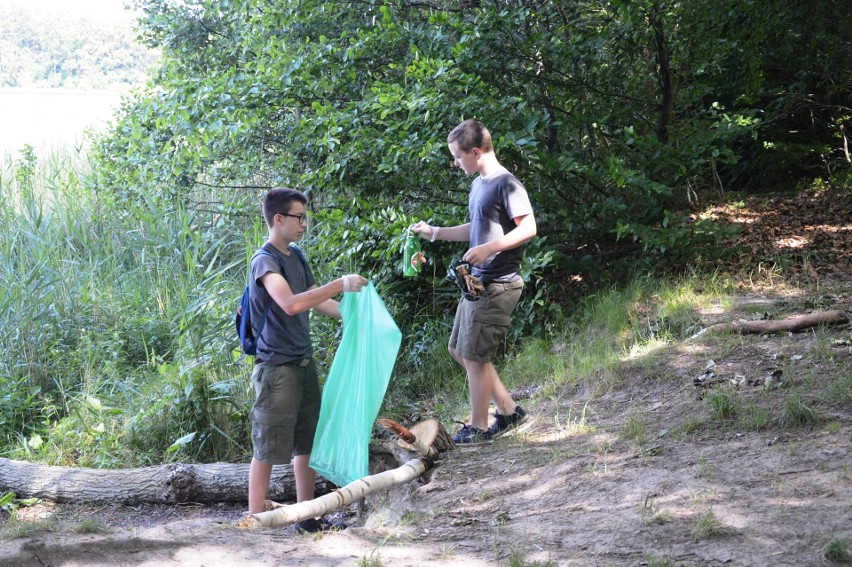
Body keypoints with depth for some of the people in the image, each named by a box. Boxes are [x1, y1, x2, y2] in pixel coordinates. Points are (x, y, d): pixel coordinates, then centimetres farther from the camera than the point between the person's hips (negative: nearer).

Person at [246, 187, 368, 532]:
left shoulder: (295, 257, 12)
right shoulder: (264, 261, -15)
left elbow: (316, 300, 23)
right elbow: (290, 304, -30)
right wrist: (341, 284, -30)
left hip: (304, 362, 9)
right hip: (276, 365, -9)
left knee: (307, 441, 12)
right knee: (268, 447, -3)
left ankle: (306, 516, 21)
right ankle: (255, 521, 4)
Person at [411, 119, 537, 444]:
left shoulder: (506, 184, -15)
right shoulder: (478, 185, 13)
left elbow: (528, 228, -21)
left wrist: (488, 249, -25)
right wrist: (434, 232, 21)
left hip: (498, 285, -10)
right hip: (478, 282, 10)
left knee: (474, 356, -3)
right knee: (460, 350, 14)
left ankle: (478, 427, 12)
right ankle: (509, 411, 22)